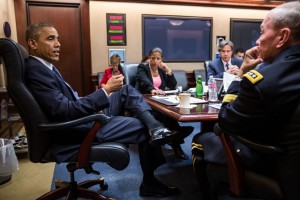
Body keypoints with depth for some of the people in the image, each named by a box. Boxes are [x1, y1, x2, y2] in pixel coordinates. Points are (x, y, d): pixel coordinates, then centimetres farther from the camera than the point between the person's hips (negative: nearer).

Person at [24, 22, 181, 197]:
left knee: (126, 90, 6)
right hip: (76, 129, -10)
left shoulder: (44, 65, 12)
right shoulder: (36, 70, -20)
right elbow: (65, 111, -27)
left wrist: (96, 105, 2)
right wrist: (105, 90, -24)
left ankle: (156, 128, -13)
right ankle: (152, 184, 16)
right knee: (144, 129, -4)